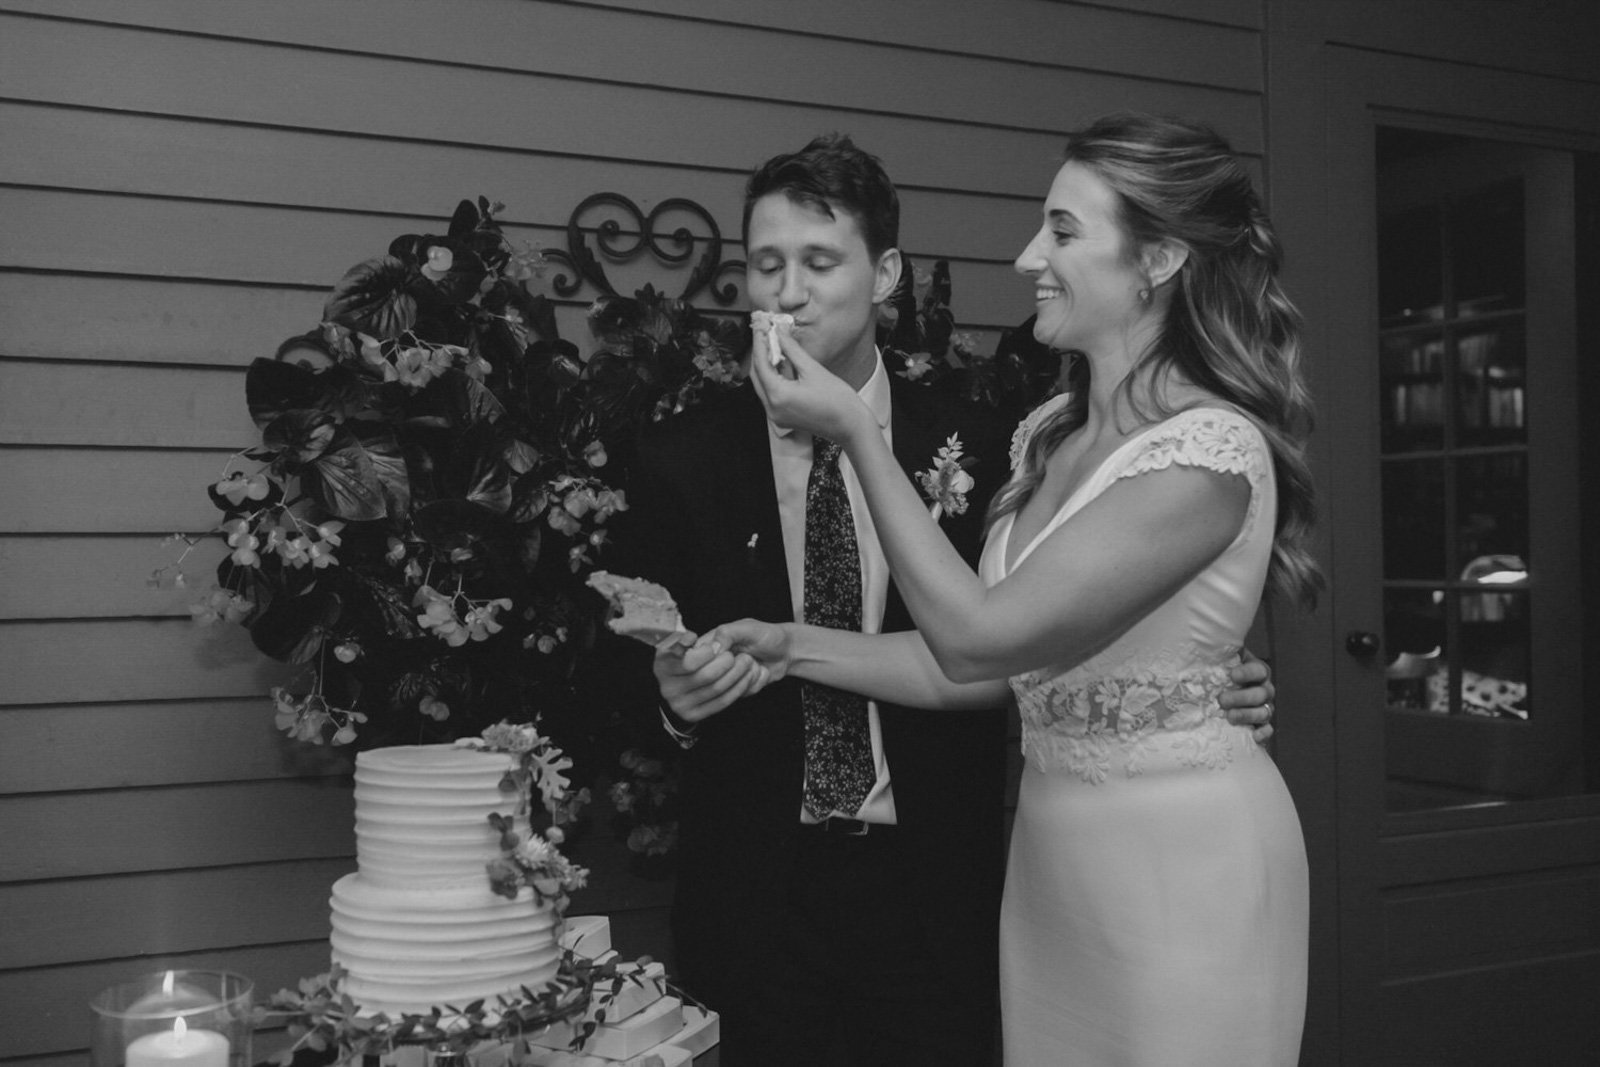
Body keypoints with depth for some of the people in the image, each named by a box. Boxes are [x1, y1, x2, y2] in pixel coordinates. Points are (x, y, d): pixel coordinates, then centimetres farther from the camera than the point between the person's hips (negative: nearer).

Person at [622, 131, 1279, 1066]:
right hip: (756, 897, 1)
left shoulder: (976, 445, -3)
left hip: (934, 894, 0)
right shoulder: (684, 462, -1)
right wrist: (678, 696, -16)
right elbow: (655, 668, 7)